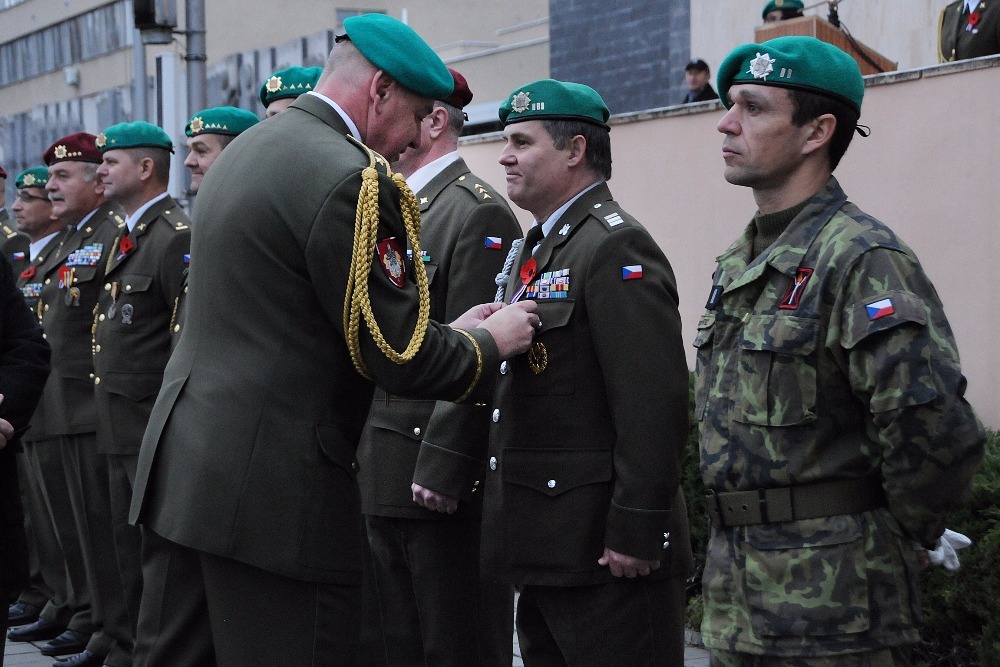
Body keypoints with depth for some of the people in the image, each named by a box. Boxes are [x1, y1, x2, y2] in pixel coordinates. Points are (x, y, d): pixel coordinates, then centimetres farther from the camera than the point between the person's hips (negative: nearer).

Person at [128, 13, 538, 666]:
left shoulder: (245, 149, 15)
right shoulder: (352, 179, -15)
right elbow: (399, 357, -15)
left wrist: (450, 332, 16)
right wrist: (490, 341, 4)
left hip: (183, 465, 10)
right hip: (275, 489, -9)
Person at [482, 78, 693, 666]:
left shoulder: (617, 247, -14)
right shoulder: (537, 249, 18)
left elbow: (654, 404, -22)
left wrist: (636, 532, -24)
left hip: (601, 552, -10)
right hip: (545, 551, 10)